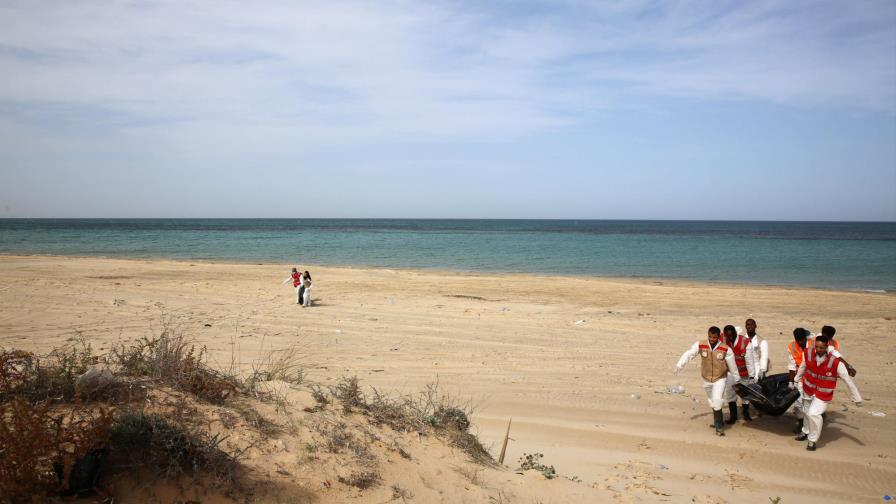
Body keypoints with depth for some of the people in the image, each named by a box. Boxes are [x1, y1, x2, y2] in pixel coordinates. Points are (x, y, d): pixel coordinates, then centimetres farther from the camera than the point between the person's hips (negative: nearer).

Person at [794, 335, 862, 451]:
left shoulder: (835, 363, -27)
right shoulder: (808, 354, -17)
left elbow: (848, 381, -17)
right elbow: (802, 367, 4)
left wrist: (857, 398, -11)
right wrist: (798, 381, 17)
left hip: (823, 394, -4)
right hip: (808, 389, 4)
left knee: (813, 414, -19)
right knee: (806, 412, 21)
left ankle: (813, 440, 3)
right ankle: (806, 432, 49)